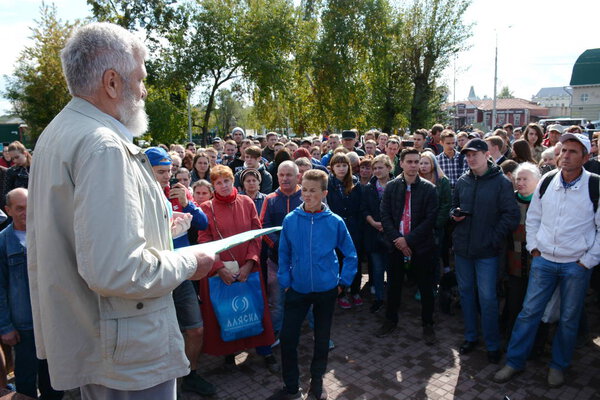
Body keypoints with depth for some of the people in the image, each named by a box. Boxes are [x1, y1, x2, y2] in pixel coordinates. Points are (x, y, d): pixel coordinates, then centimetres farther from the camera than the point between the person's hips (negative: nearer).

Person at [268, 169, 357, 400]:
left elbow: (350, 254, 0)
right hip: (297, 289, 1)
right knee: (287, 337, 1)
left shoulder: (335, 222, -11)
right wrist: (285, 281, -3)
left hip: (326, 289, 0)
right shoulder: (290, 220, -8)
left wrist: (343, 281, -2)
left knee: (322, 337, 14)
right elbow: (283, 253, 1)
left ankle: (317, 381, 37)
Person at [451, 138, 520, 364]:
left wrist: (494, 240, -14)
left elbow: (512, 216, -10)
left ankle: (493, 345, 18)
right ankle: (470, 337, 31)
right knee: (466, 293, 14)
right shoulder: (462, 182, 7)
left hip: (487, 252, -5)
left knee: (487, 298, 1)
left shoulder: (501, 182, -8)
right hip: (462, 248, 5)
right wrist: (454, 214, -3)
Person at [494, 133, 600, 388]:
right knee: (529, 312, 6)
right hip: (543, 260, 2)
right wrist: (533, 247, 5)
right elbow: (533, 217, 11)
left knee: (569, 319, 13)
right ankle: (514, 362, 19)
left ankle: (558, 365, 32)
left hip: (577, 265, -2)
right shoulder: (547, 181, 1)